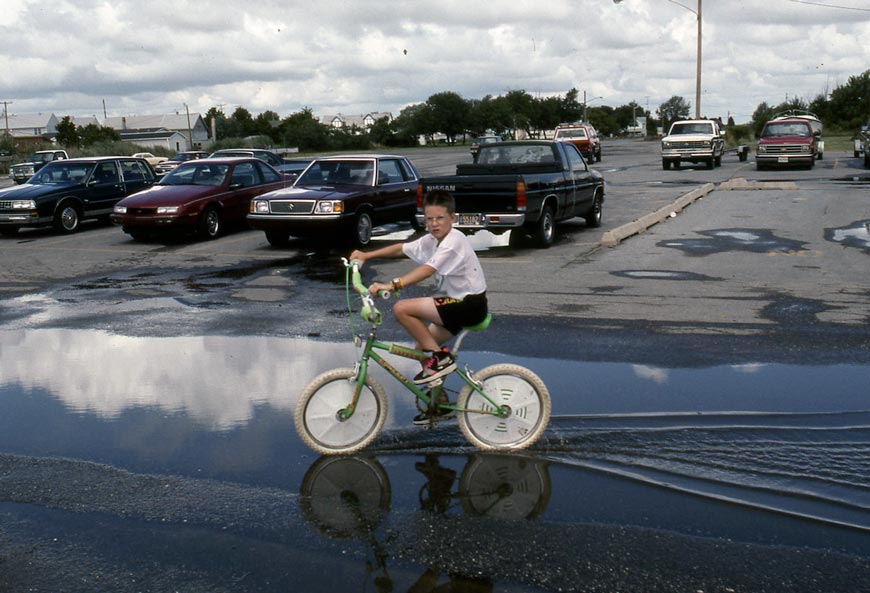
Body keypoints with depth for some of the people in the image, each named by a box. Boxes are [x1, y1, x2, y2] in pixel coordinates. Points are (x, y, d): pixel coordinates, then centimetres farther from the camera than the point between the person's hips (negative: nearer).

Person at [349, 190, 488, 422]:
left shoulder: (454, 241, -19)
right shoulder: (432, 240, 9)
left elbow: (427, 270, -32)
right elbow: (402, 249, 20)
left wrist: (392, 285, -40)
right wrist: (366, 255, 16)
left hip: (470, 304, -10)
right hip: (458, 302, 10)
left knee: (402, 309, -17)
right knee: (422, 347, 11)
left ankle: (441, 359, -8)